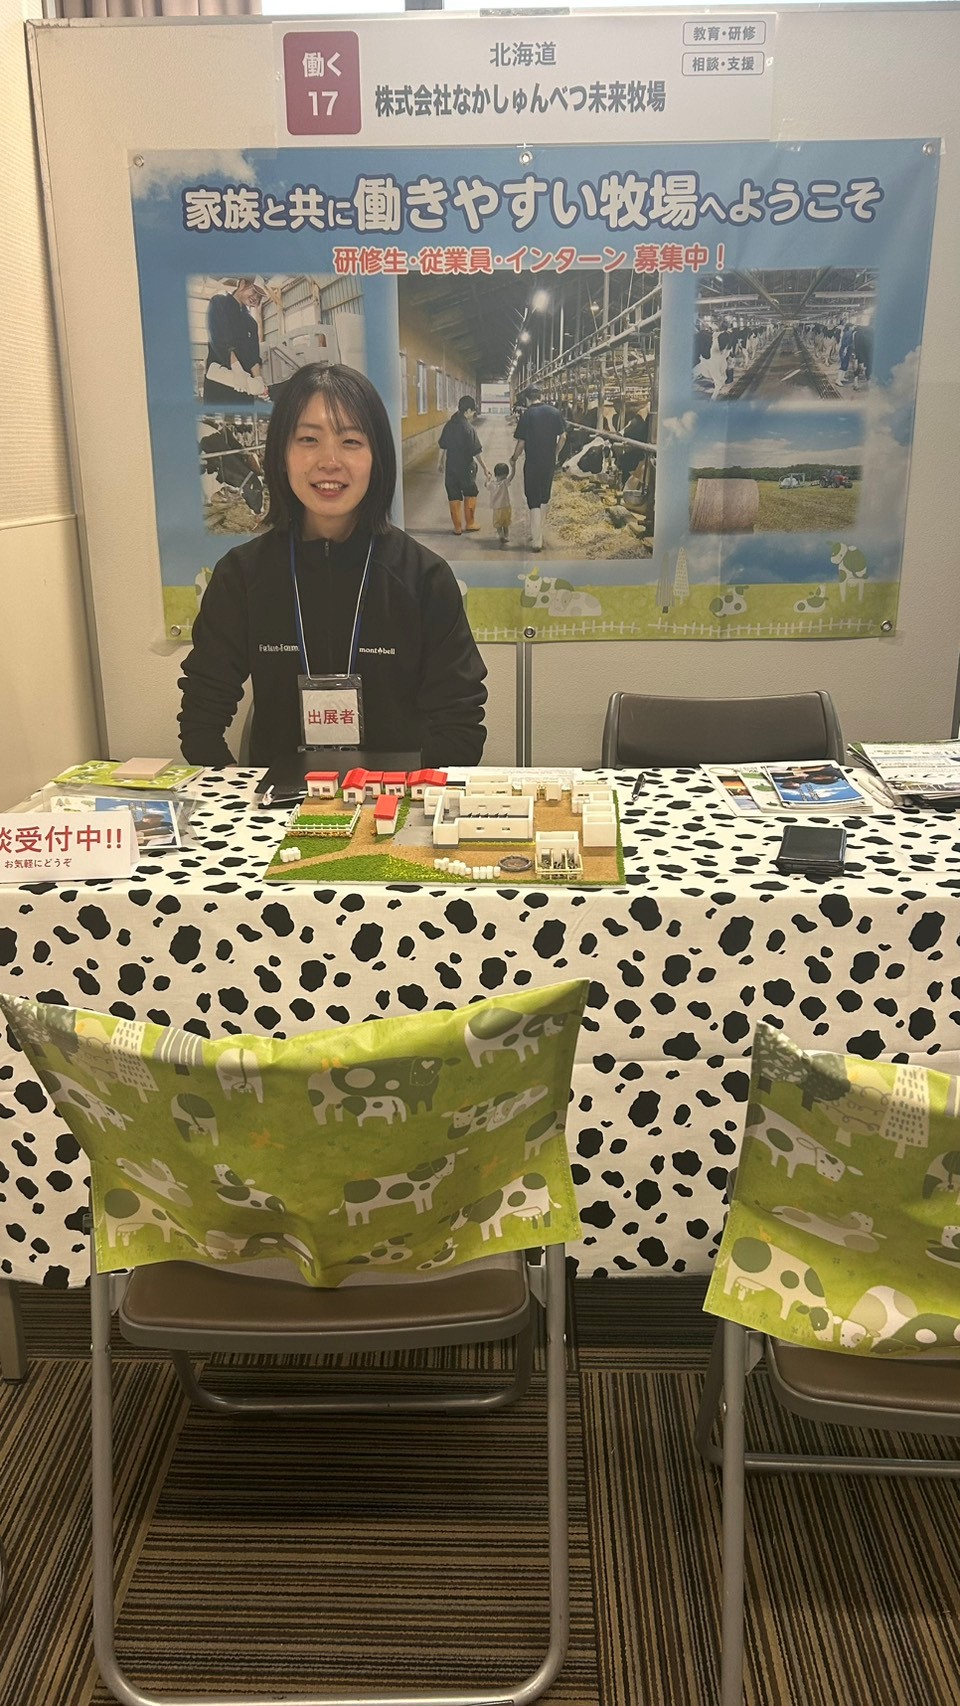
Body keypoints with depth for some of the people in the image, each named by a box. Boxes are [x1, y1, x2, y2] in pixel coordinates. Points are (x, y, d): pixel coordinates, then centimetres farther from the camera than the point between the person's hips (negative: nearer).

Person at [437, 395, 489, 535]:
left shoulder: (449, 425, 1)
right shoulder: (469, 428, -15)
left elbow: (442, 446, 9)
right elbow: (476, 451, -15)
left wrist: (442, 463, 21)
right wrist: (485, 468, -8)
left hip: (450, 466, 4)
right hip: (465, 467, -4)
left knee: (454, 496, 9)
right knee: (470, 494, 15)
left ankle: (457, 527, 11)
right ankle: (470, 524, 16)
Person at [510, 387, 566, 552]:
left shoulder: (527, 415, -11)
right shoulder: (555, 412, 0)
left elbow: (521, 442, -10)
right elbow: (563, 436, 3)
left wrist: (514, 459, 6)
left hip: (532, 463, -4)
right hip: (550, 462, 4)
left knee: (534, 501, 0)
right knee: (544, 498, 19)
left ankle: (536, 541, -4)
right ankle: (538, 533, 31)